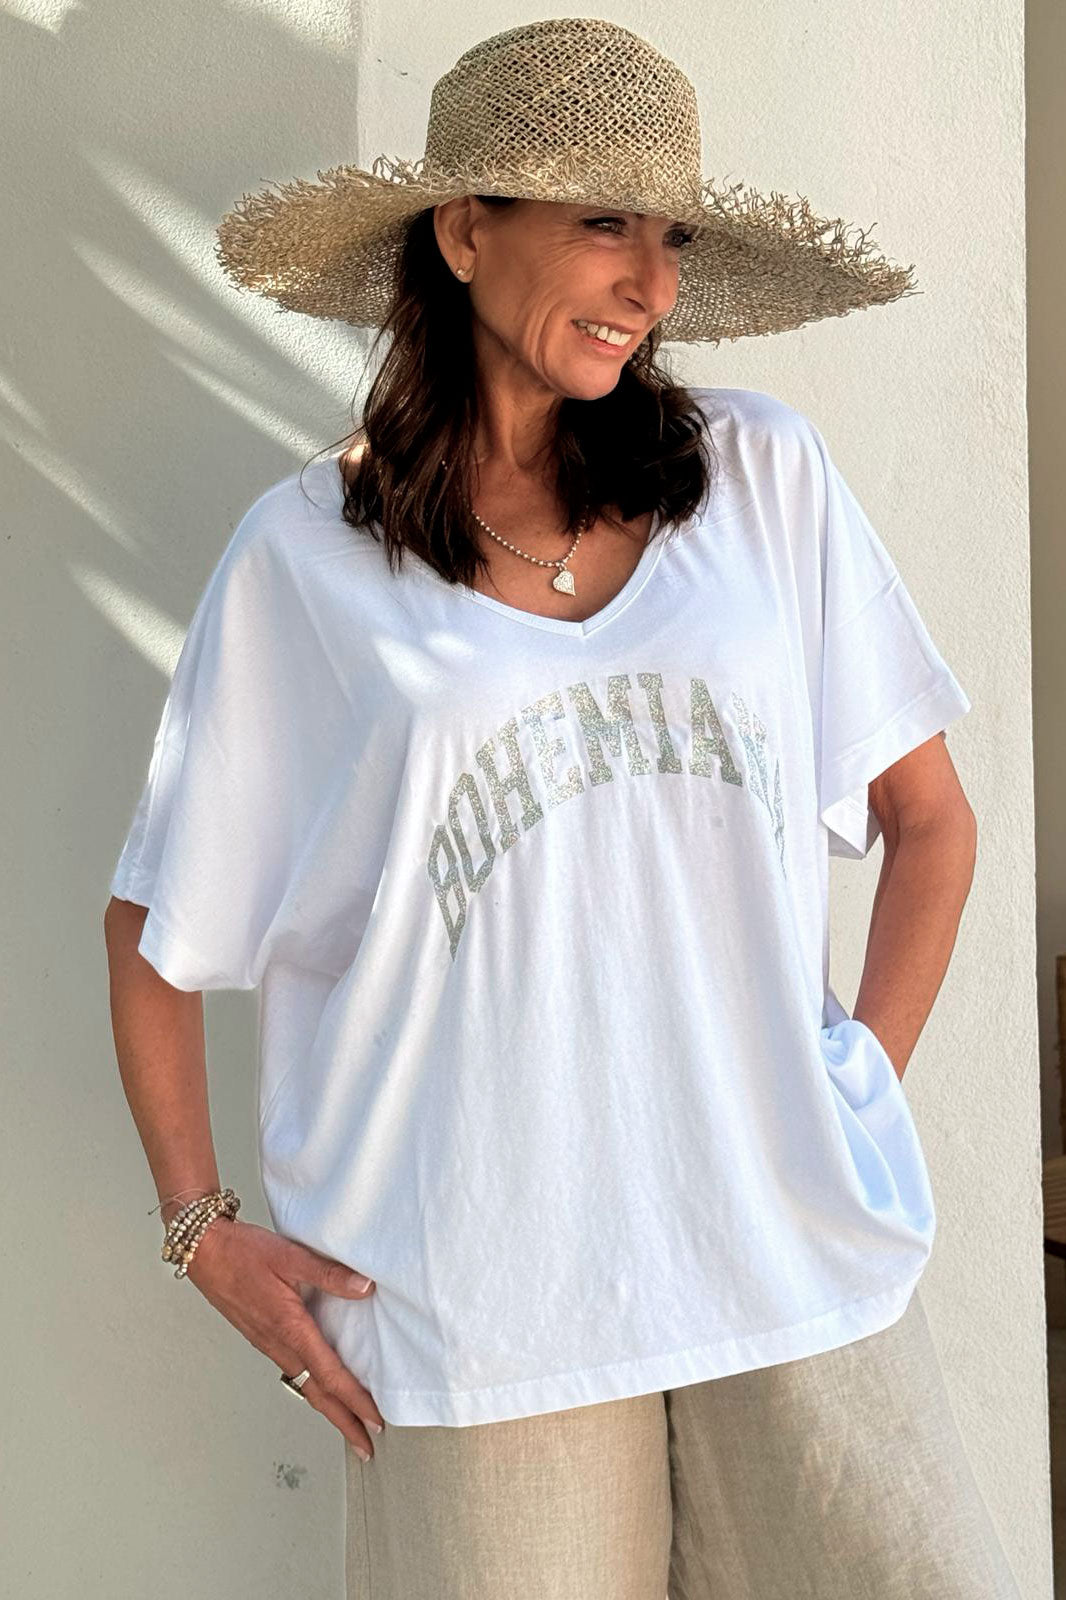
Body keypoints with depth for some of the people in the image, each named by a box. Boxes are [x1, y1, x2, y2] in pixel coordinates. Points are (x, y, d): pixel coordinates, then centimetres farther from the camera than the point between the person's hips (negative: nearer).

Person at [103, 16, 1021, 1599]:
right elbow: (156, 926, 6)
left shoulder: (764, 476, 3)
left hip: (795, 1258, 2)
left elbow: (930, 820, 9)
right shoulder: (305, 555, -1)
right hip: (482, 1293, -1)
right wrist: (204, 1227, 1)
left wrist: (863, 1088, 2)